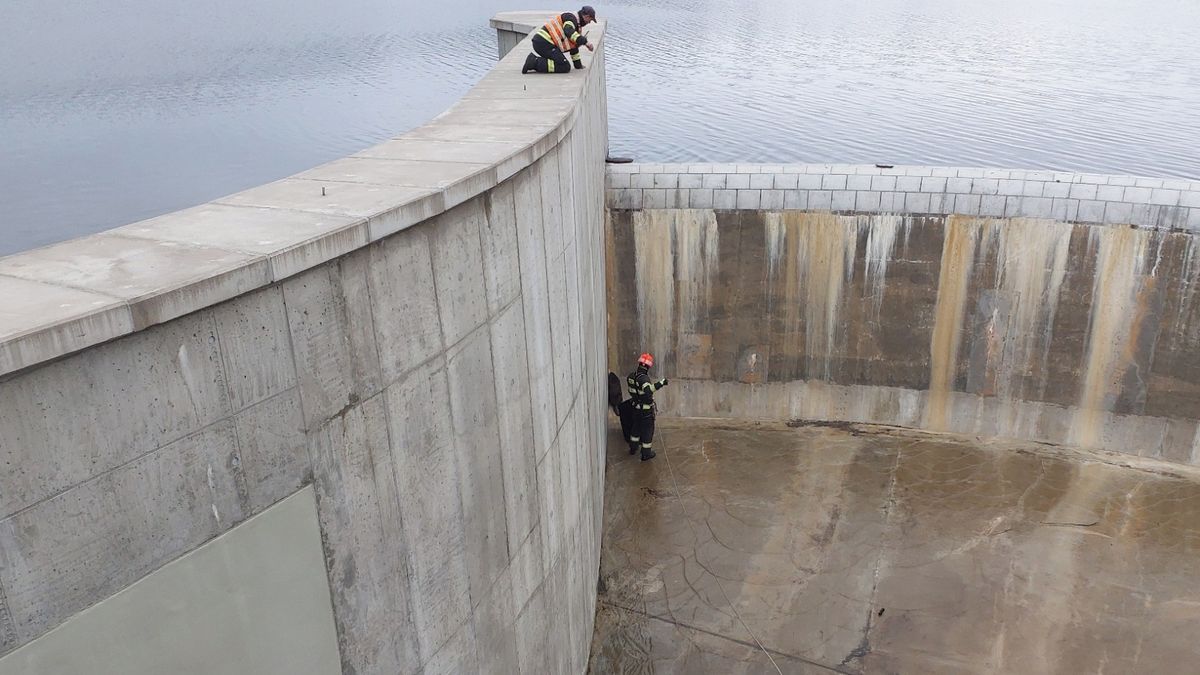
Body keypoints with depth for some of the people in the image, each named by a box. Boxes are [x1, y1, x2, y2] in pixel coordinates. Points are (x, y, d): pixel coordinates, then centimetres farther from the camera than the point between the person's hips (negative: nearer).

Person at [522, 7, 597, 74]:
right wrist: (585, 42, -27)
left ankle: (534, 59, 8)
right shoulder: (571, 18, -5)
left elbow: (573, 44, 32)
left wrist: (578, 64, 35)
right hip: (544, 43, -10)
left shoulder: (576, 24, 25)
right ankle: (535, 63, -19)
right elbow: (569, 32, -26)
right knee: (565, 67, -11)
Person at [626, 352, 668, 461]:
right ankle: (646, 453, 16)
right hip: (647, 409, -7)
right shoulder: (643, 378, -28)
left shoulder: (631, 376, -3)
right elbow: (648, 389, -46)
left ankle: (633, 447, 41)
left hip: (636, 407, 8)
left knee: (636, 427, 26)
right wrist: (660, 383, -45)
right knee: (647, 430, 7)